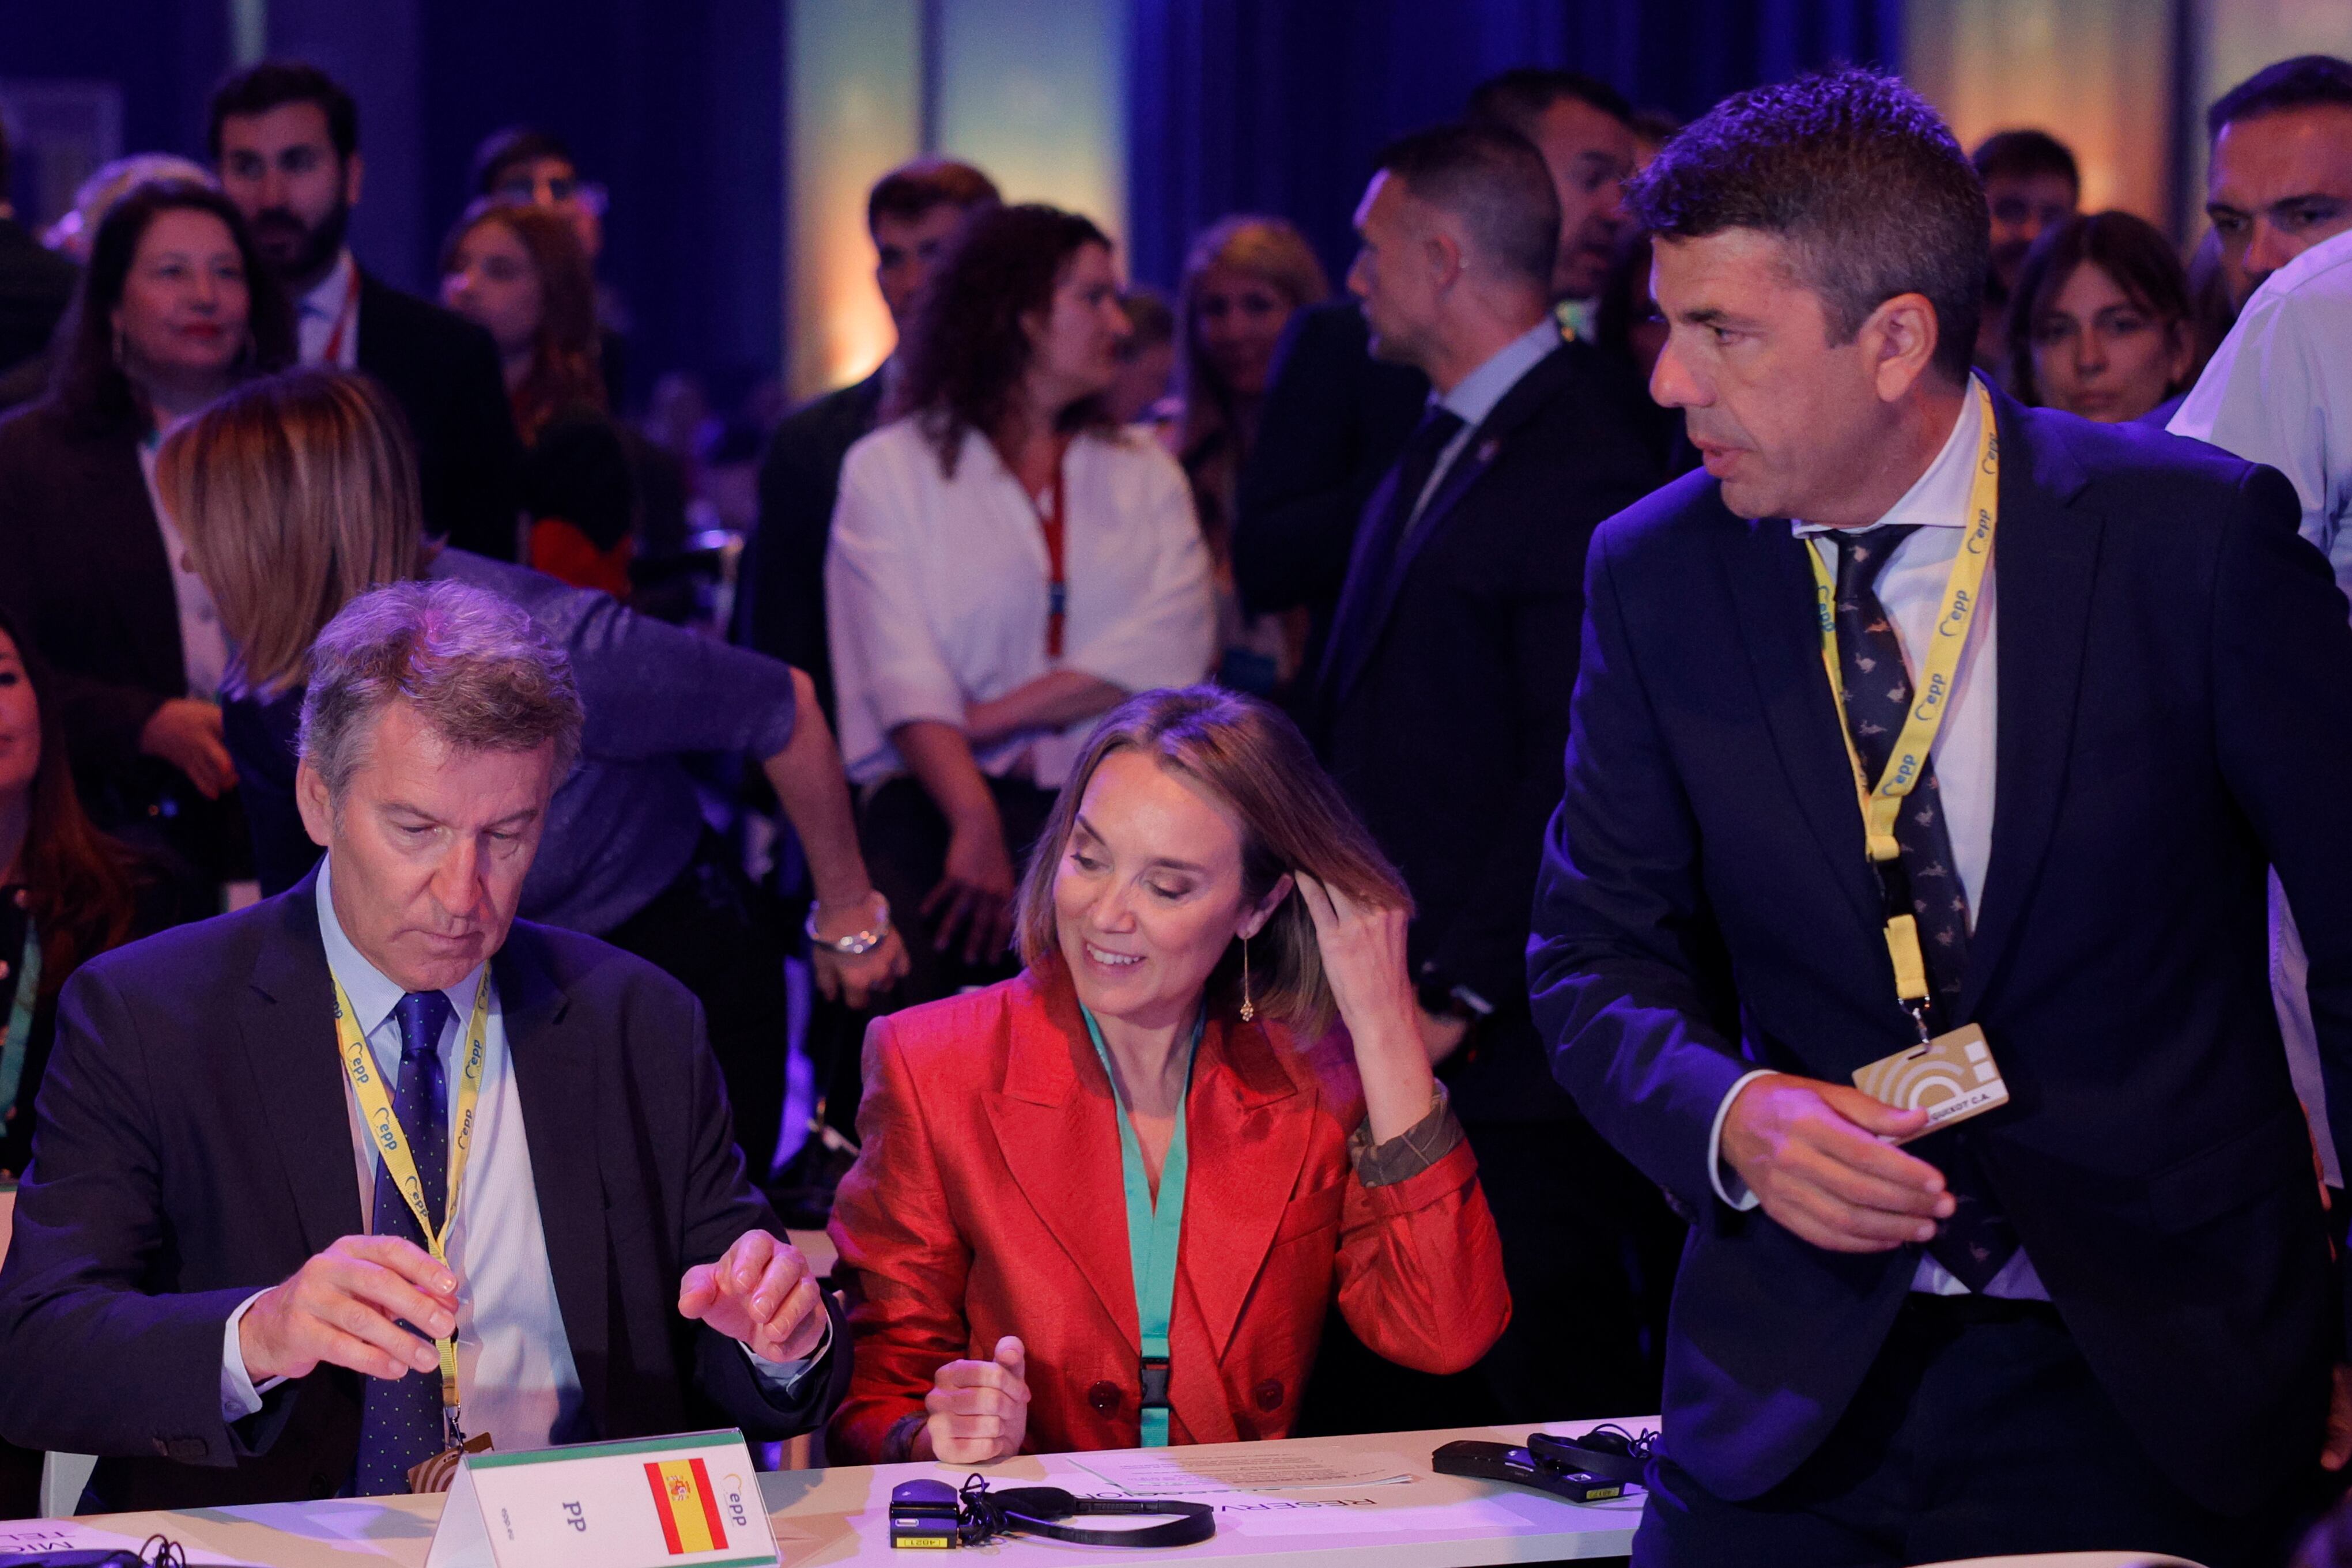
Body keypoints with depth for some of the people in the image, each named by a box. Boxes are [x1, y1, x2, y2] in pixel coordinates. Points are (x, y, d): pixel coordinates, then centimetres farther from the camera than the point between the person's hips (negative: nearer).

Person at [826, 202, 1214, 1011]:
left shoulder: (1145, 473, 19)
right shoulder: (891, 468, 9)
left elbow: (1167, 656, 3)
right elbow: (904, 678, -5)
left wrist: (980, 722, -6)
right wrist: (977, 827, -20)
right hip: (935, 798, -2)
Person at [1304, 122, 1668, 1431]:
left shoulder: (1582, 465, -14)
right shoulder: (1440, 448, 17)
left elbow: (1576, 773, -19)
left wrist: (1457, 994, -19)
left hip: (1506, 1039, -9)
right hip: (1409, 1016, 9)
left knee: (1555, 1391, -3)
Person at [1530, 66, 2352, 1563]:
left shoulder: (2197, 537, -9)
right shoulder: (1656, 577, 0)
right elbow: (1598, 964, 7)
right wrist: (1730, 1115, -15)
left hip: (2152, 1391, -2)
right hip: (1801, 1385, 2)